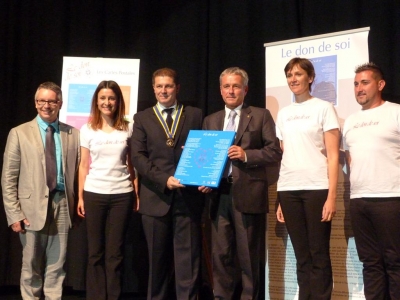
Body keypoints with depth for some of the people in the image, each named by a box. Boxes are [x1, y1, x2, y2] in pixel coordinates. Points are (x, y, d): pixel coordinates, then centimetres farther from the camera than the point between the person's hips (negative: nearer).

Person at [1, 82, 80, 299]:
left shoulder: (73, 134, 8)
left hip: (62, 206, 2)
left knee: (56, 266, 9)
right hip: (32, 208, -1)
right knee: (31, 266, 8)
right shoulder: (19, 133, 2)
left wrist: (77, 205, 0)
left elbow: (78, 173, 8)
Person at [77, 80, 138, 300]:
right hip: (94, 194, 0)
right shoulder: (88, 129, 4)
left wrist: (137, 194, 0)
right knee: (95, 252, 5)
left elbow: (132, 164, 6)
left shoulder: (128, 129, 4)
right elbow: (84, 165, 6)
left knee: (115, 252, 4)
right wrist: (80, 197, 1)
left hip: (122, 195, 0)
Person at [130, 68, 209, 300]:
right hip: (156, 197, 1)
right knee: (157, 258, 10)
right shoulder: (142, 118, 11)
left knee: (188, 258, -1)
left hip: (188, 196, -1)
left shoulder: (195, 115, 11)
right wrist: (163, 179, -14)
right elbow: (138, 156, 0)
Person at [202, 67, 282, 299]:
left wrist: (246, 154, -14)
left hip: (248, 194, -4)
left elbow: (275, 151, -3)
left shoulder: (261, 115, 5)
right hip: (219, 195, 4)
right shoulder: (211, 120, 18)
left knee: (249, 256, 2)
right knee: (220, 254, 6)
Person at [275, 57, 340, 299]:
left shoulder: (323, 108, 3)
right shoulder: (283, 114, 16)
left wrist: (331, 196, -11)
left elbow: (333, 156, -3)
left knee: (319, 255, -1)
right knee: (302, 256, 7)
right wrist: (280, 199, 10)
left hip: (316, 188, -4)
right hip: (288, 190, 4)